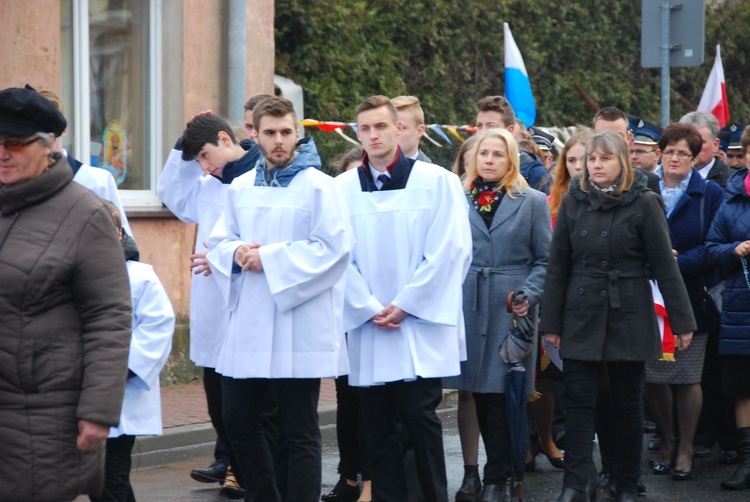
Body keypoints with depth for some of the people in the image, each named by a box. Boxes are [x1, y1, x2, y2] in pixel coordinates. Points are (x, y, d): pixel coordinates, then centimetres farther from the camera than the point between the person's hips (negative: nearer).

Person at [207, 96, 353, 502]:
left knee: (299, 432, 1)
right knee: (237, 418, 9)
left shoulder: (318, 186, -5)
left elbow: (333, 247, -14)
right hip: (248, 324, 6)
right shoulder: (240, 188, 12)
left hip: (299, 327, -6)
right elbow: (218, 242, 14)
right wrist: (237, 253, -9)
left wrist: (270, 258, -16)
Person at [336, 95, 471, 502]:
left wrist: (405, 305, -9)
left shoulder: (436, 182, -1)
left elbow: (450, 250, -5)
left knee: (418, 414, -6)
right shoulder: (342, 189, 5)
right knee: (377, 424, 5)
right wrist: (369, 309, -7)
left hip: (420, 325, -3)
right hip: (367, 327, 3)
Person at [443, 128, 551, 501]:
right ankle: (502, 468, 14)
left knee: (500, 392, -5)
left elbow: (545, 260, 4)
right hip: (468, 307, 2)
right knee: (480, 390, 3)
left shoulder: (533, 202, 5)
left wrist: (528, 295, -9)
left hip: (511, 308, -2)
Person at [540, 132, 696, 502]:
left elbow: (664, 266, -5)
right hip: (582, 317, 2)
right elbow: (558, 266, 5)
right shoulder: (573, 202, 3)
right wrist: (551, 323, 3)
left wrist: (682, 321, -6)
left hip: (629, 317, -2)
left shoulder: (643, 204, -5)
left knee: (627, 403, 6)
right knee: (578, 401, -4)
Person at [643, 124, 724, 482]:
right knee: (653, 377, 2)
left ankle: (685, 449, 13)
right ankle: (665, 443, 19)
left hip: (691, 298, -2)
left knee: (687, 378, 0)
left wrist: (678, 263, -17)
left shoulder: (711, 194, 3)